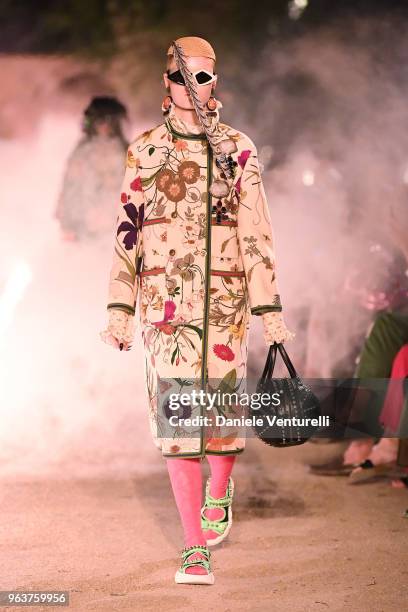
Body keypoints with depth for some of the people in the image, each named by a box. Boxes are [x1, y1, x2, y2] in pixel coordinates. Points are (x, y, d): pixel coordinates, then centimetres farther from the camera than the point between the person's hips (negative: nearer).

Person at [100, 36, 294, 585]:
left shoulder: (238, 149, 5)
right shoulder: (144, 150, 6)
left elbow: (256, 233, 3)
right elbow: (127, 232, 7)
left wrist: (269, 308, -1)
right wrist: (120, 309, 2)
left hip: (225, 300, 0)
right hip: (165, 302, 0)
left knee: (221, 412, 0)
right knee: (176, 418, -4)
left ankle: (220, 490, 35)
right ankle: (196, 550, 1)